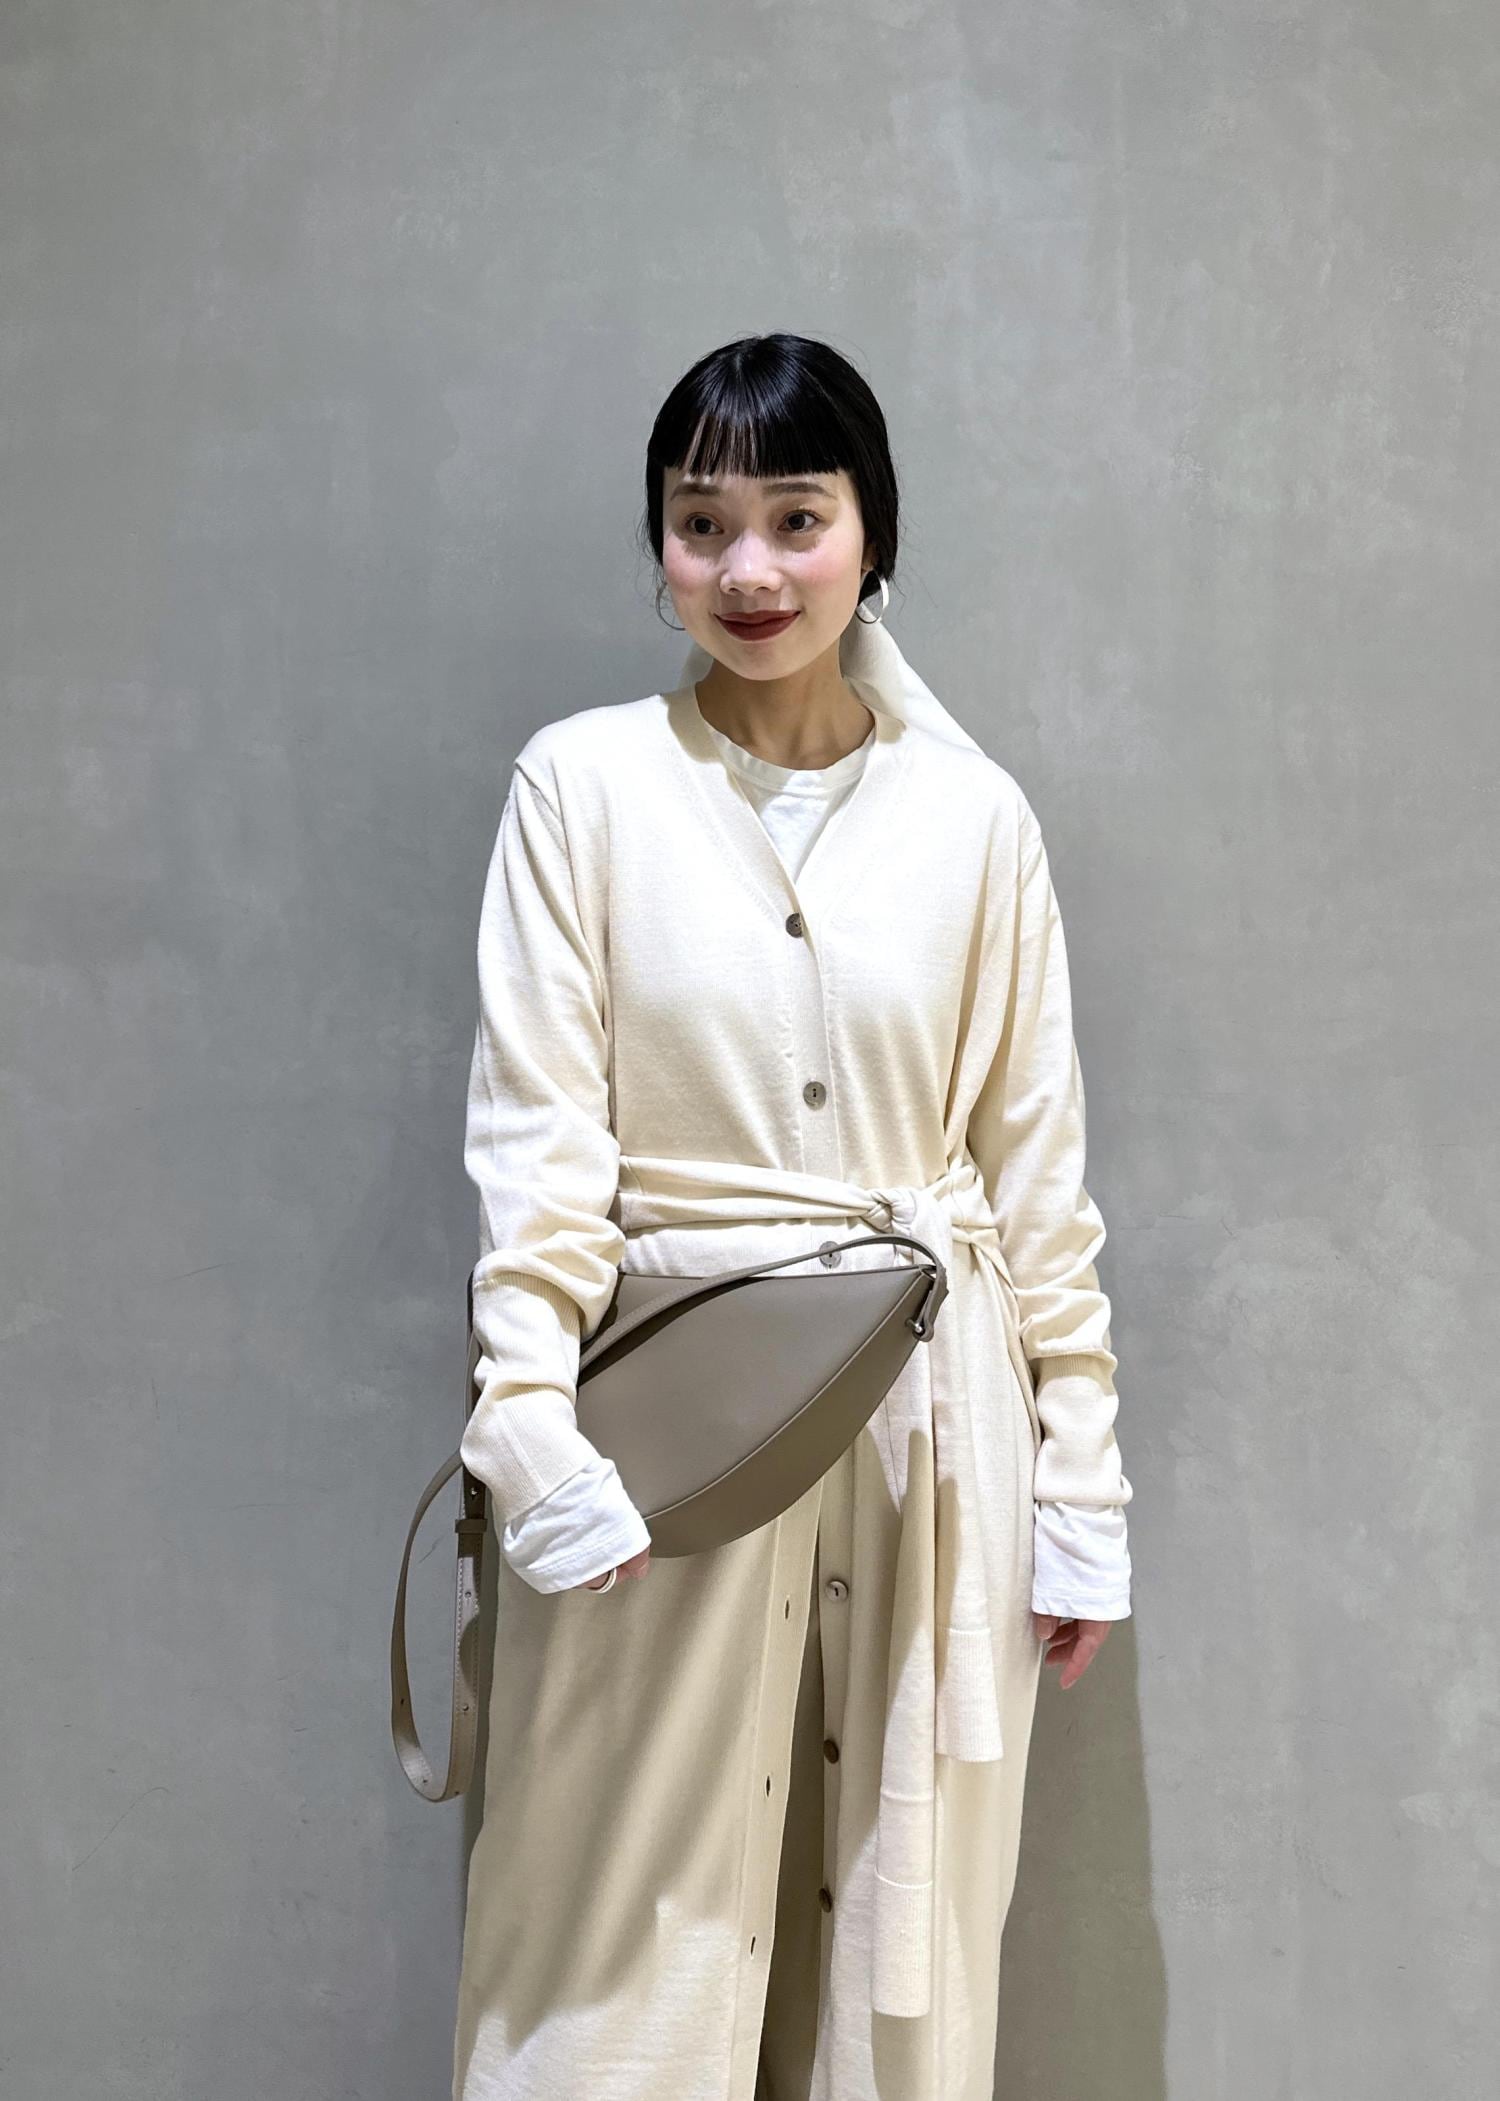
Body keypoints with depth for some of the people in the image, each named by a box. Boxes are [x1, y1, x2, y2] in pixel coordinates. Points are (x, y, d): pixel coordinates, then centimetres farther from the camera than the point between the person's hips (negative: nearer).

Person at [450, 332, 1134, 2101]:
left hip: (932, 1419, 2)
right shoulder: (582, 781, -2)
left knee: (907, 1940, 12)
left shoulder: (974, 814, 3)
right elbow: (534, 1126, -6)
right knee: (634, 1946, 5)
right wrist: (532, 1414, -18)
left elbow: (1036, 1162, 6)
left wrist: (1081, 1486, 5)